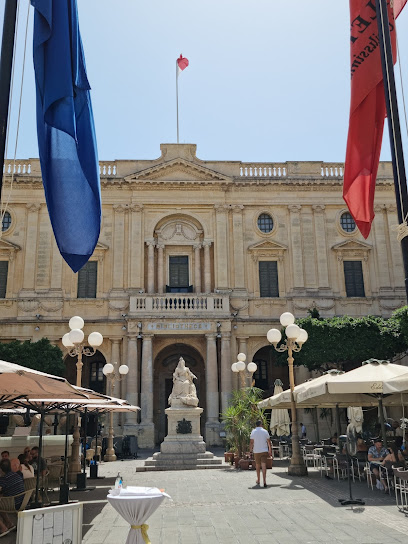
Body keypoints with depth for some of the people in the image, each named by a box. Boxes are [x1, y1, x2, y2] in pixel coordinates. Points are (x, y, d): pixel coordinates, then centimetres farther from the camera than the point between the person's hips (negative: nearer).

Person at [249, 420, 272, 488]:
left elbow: (251, 442, -7)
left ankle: (258, 480, 26)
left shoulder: (253, 432, -3)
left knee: (258, 466, 15)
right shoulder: (265, 431, -1)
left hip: (256, 451, 0)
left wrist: (250, 449, 5)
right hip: (264, 451, 0)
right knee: (264, 466, -5)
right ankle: (264, 482, -16)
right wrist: (270, 450, 12)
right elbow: (269, 442, 3)